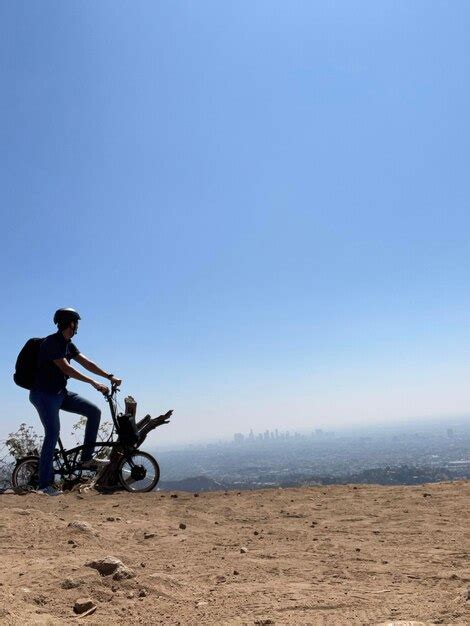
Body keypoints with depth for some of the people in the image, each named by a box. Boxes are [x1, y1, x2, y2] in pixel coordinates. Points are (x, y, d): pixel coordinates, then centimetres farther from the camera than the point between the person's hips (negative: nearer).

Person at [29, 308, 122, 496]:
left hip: (61, 393, 8)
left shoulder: (68, 345, 9)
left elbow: (87, 363, 4)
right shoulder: (51, 342, -18)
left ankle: (87, 458, 3)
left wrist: (109, 376, -5)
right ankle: (44, 484, -6)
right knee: (52, 434, -14)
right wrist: (94, 383, -31)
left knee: (94, 411, -2)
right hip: (44, 394, -8)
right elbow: (66, 368, -27)